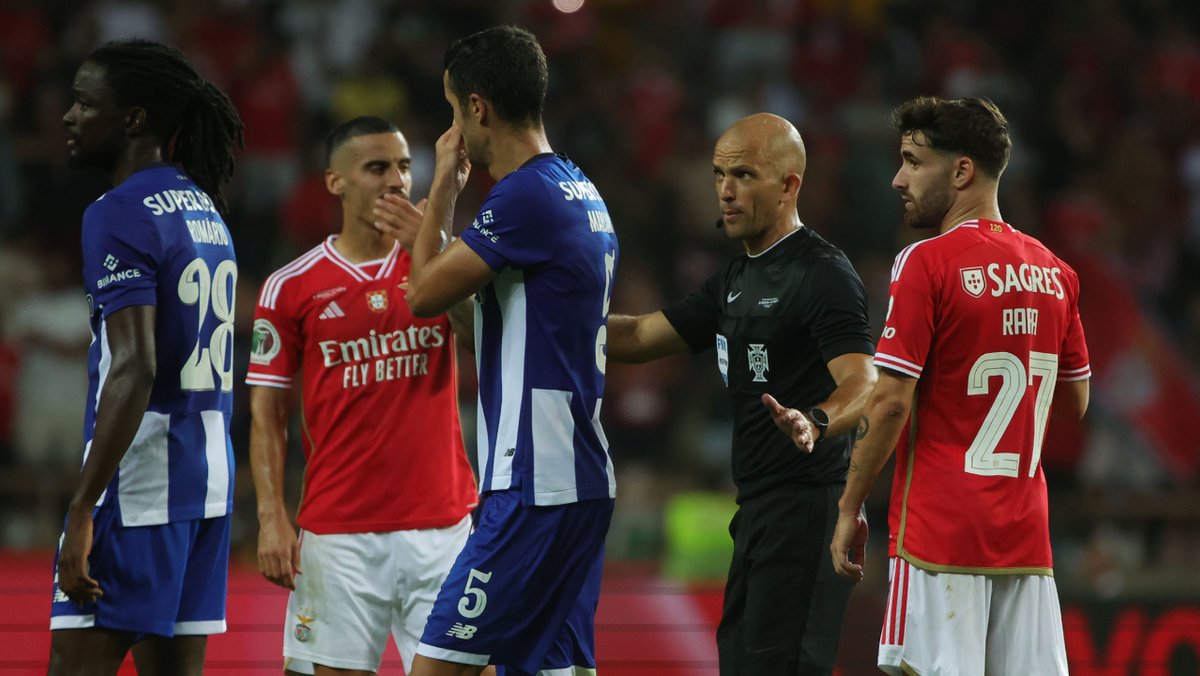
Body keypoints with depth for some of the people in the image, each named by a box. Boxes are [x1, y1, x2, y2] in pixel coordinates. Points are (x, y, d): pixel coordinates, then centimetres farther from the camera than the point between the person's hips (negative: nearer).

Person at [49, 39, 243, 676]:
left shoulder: (120, 213, -13)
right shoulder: (204, 209, 16)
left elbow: (135, 370, -22)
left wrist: (82, 512, -23)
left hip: (136, 480, -9)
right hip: (208, 474, 9)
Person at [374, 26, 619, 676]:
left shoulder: (525, 194, -15)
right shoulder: (582, 193, 16)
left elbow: (425, 294, -11)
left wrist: (444, 186, 2)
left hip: (535, 487, -10)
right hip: (583, 481, 10)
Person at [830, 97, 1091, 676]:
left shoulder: (926, 264, -9)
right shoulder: (1054, 272, 10)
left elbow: (891, 401, -12)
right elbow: (1074, 402, 19)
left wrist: (849, 509, -4)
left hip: (940, 534, -6)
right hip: (1026, 535, 6)